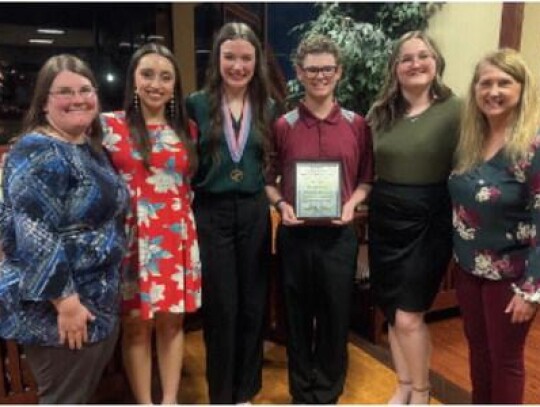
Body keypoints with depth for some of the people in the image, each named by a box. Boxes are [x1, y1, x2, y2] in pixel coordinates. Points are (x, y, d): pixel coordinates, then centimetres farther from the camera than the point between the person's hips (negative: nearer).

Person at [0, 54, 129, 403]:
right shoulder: (38, 152, -18)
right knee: (64, 400, 7)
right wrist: (66, 302, -25)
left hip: (98, 300, 9)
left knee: (84, 395, 22)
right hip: (55, 307, -9)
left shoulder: (92, 148, 9)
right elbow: (33, 237, -26)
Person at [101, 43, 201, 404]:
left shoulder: (186, 129, 9)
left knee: (173, 320, 10)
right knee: (136, 324, 6)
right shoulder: (110, 125, -1)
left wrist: (188, 228, 9)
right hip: (132, 238, -2)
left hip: (177, 237, 3)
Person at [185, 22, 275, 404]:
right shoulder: (197, 104, -2)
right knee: (220, 307, 6)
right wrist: (188, 204, -9)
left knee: (253, 305, 11)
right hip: (211, 214, -2)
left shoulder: (266, 107, 6)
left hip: (254, 213, 3)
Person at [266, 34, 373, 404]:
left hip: (338, 234, 1)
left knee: (336, 316, 10)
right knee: (298, 317, 12)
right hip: (295, 235, 0)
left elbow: (367, 179, 8)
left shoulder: (357, 125, 3)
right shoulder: (283, 126, 0)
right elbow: (268, 180, 6)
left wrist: (352, 203, -10)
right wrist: (281, 204, -12)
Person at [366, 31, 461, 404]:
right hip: (385, 221, 5)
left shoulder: (454, 110, -8)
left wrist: (459, 226, -12)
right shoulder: (381, 112, 7)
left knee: (409, 317, -1)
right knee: (392, 313, 13)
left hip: (428, 223, -4)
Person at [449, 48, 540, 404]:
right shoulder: (470, 139, 3)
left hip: (509, 274, -6)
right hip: (469, 267, 6)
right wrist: (462, 256, 7)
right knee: (478, 350, 21)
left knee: (505, 359, 12)